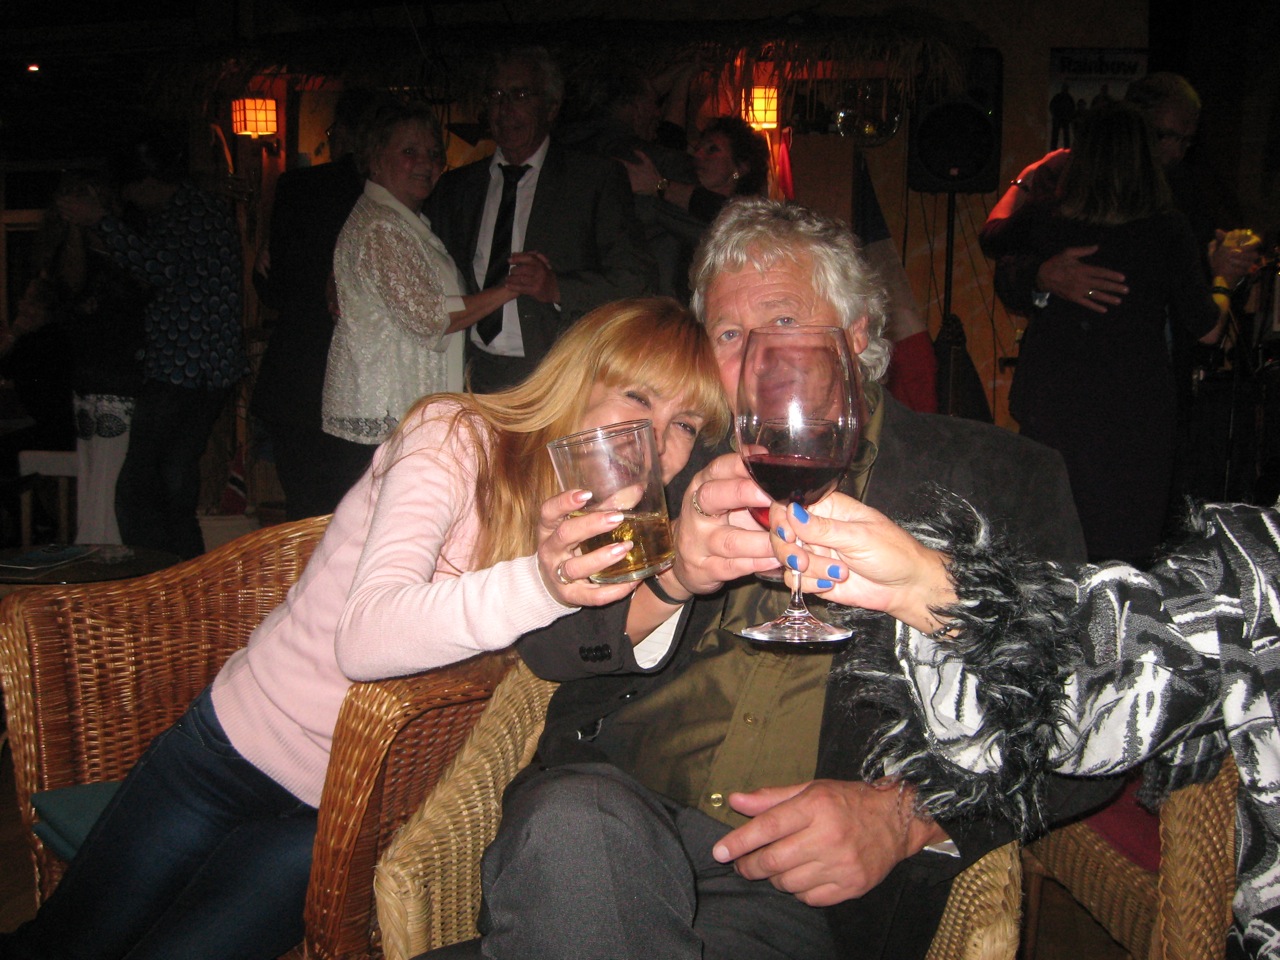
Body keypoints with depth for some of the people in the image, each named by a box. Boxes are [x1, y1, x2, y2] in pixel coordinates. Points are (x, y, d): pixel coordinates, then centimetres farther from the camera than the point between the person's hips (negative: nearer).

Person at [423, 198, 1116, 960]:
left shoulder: (999, 477, 10)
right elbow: (544, 644, 8)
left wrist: (903, 813, -15)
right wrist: (673, 575, -13)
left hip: (804, 894, -1)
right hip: (611, 820, 2)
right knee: (568, 824, -33)